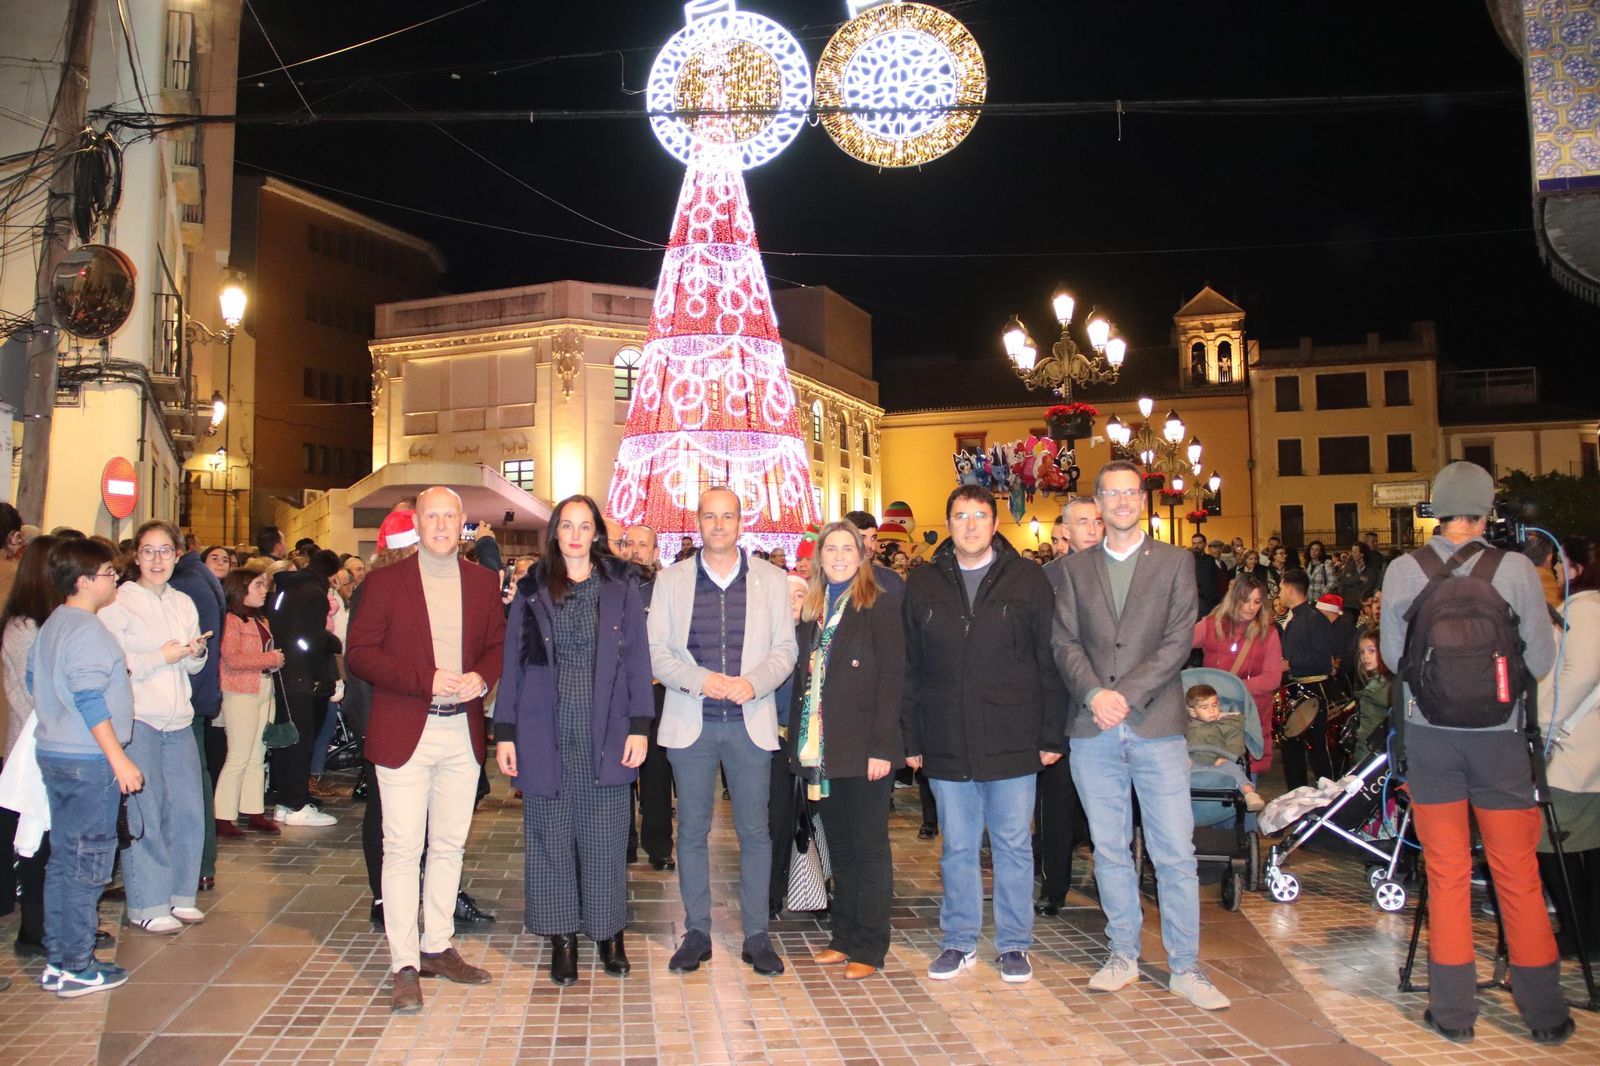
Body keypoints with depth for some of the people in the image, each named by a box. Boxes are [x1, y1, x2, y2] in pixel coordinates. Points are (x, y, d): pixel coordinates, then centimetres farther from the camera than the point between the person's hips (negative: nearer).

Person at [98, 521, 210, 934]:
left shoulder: (184, 603, 15)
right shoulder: (118, 602, -4)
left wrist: (196, 652, 0)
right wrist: (162, 657, -13)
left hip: (178, 721, 6)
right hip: (137, 719, -6)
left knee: (189, 810, 6)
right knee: (144, 813, -3)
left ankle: (179, 895, 19)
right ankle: (148, 904, 9)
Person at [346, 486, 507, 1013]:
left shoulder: (483, 582, 8)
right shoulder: (385, 582, -2)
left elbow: (500, 645, 13)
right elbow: (359, 652, -7)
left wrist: (482, 677, -10)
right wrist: (426, 681, -18)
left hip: (463, 733, 4)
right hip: (404, 733, -4)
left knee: (449, 846, 13)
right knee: (402, 849, -1)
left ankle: (438, 947, 27)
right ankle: (404, 965, 10)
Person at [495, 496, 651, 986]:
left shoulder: (621, 585, 4)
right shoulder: (532, 590, 6)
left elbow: (637, 657, 2)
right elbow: (513, 662, 6)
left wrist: (639, 726, -4)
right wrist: (505, 732, 2)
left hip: (606, 733, -1)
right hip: (546, 733, 1)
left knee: (605, 836, 5)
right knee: (551, 836, 6)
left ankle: (609, 932, 21)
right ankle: (562, 937, 19)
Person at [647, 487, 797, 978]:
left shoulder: (772, 580, 7)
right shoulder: (671, 580, 6)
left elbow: (785, 649, 4)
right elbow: (656, 651, 2)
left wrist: (753, 683, -14)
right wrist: (701, 680, -14)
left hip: (751, 722, 0)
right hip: (690, 722, 0)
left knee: (754, 831, 4)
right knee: (692, 830, 6)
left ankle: (757, 936, 16)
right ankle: (696, 933, 19)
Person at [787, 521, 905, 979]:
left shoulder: (880, 605, -4)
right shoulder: (811, 609, 13)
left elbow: (891, 679, -10)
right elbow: (803, 678, 12)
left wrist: (882, 748, -16)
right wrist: (799, 741, 5)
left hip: (864, 748, -5)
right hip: (820, 748, 5)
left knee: (869, 847, 4)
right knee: (839, 847, 14)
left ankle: (869, 948, 13)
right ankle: (844, 937, 25)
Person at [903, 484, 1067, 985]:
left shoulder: (1028, 581, 1)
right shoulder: (923, 586, 6)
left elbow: (1049, 661, 1)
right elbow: (909, 668, 8)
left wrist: (1052, 735, -3)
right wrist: (911, 739, 4)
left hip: (1012, 741, -1)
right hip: (946, 744, 2)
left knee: (1013, 846, 8)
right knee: (957, 848, 12)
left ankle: (1014, 944, 24)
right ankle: (959, 941, 26)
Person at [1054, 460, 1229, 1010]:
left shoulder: (1175, 562, 6)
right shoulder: (1077, 569, 12)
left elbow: (1178, 640, -3)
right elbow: (1066, 642, 5)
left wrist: (1127, 694, -13)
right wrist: (1094, 692, -12)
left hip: (1156, 723, -2)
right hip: (1093, 728, 2)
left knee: (1175, 853, 0)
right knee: (1109, 851, 10)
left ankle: (1185, 966, 12)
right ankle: (1123, 954, 23)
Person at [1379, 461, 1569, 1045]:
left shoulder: (1402, 570, -6)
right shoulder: (1514, 568, -9)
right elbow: (1541, 660, -2)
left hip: (1428, 733, 1)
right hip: (1499, 734, 0)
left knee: (1446, 874, 10)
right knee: (1518, 875, 11)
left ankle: (1453, 1010, 17)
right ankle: (1545, 1012, 23)